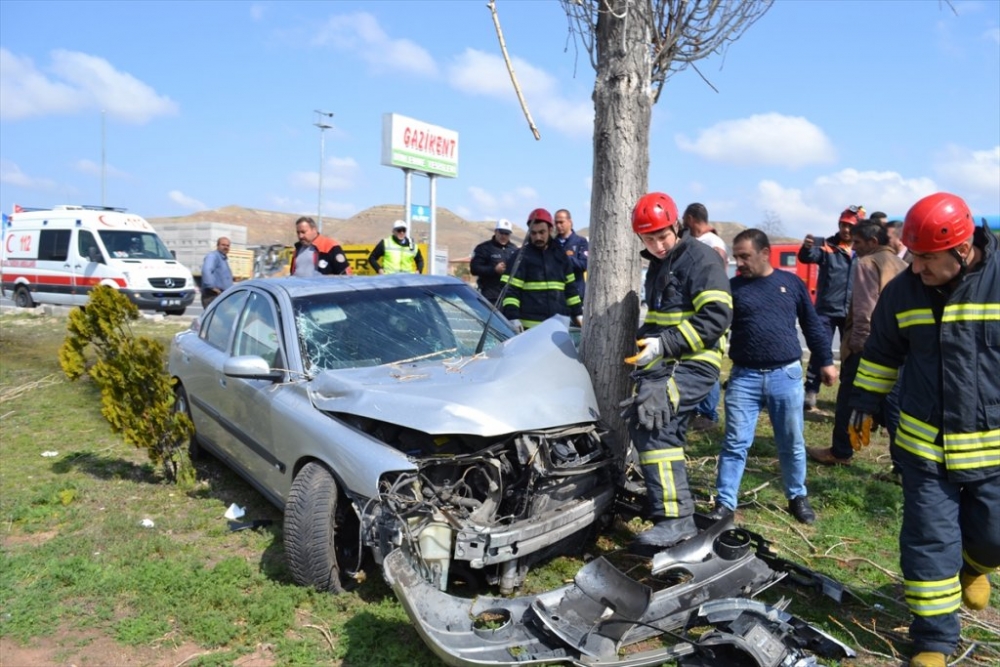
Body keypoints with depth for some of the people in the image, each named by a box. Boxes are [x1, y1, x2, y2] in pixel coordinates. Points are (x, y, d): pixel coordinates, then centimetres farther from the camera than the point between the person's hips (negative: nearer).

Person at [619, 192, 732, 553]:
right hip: (666, 362, 10)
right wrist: (645, 338, 12)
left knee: (648, 421, -26)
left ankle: (674, 517, -24)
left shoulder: (701, 258, -9)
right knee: (661, 430, 18)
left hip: (694, 363, -10)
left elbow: (717, 317, -20)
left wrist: (664, 344, -23)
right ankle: (665, 505, 37)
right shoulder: (658, 266, 20)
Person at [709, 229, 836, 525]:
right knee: (735, 443, 1)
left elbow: (813, 325, 11)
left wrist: (825, 361, 11)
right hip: (744, 377, 0)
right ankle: (725, 503, 11)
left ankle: (798, 497, 31)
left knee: (792, 444, 12)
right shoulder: (732, 287, 2)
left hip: (786, 375, 1)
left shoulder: (791, 282, 5)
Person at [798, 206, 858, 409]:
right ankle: (810, 391, 4)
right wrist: (807, 247, -42)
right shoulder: (827, 246, -2)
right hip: (826, 310, -3)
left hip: (852, 313, 3)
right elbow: (807, 257, -20)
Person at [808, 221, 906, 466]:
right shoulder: (901, 265, 15)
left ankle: (840, 452, 16)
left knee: (848, 398, 6)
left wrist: (857, 342, -13)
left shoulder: (867, 263, -10)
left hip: (866, 345, -7)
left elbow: (865, 308, -18)